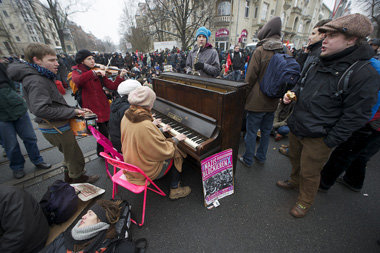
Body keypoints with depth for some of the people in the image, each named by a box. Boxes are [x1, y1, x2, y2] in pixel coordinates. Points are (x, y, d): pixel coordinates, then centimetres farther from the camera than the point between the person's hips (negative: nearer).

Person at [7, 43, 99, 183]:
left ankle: (69, 177, 47)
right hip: (56, 129, -10)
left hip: (58, 126, 10)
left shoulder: (42, 77, 12)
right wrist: (73, 112, -24)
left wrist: (76, 109, 4)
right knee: (76, 158, 6)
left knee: (70, 155, 27)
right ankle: (78, 179, 29)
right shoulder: (36, 81, -20)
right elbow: (40, 109, -30)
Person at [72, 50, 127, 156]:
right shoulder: (77, 72, -1)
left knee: (105, 131, 13)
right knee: (104, 132, -6)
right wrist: (93, 72, -35)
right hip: (92, 108, -4)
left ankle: (103, 151, 40)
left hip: (104, 107, 4)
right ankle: (101, 152, 22)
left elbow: (113, 86, -3)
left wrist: (121, 76, -17)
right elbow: (78, 80, -28)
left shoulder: (99, 73, 8)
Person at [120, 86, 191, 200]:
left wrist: (160, 130, 17)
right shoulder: (146, 126, -34)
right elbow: (165, 151, -23)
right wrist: (175, 139, -7)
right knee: (177, 154, 5)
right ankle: (174, 190, 18)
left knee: (170, 148, 20)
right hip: (145, 171, -8)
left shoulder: (127, 116, -7)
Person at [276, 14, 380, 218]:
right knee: (295, 159, 26)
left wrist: (330, 141, -16)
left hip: (318, 138, -7)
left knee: (309, 172, 12)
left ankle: (305, 201, 37)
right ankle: (294, 180, 53)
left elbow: (355, 116, -17)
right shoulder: (320, 65, 6)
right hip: (296, 127, 7)